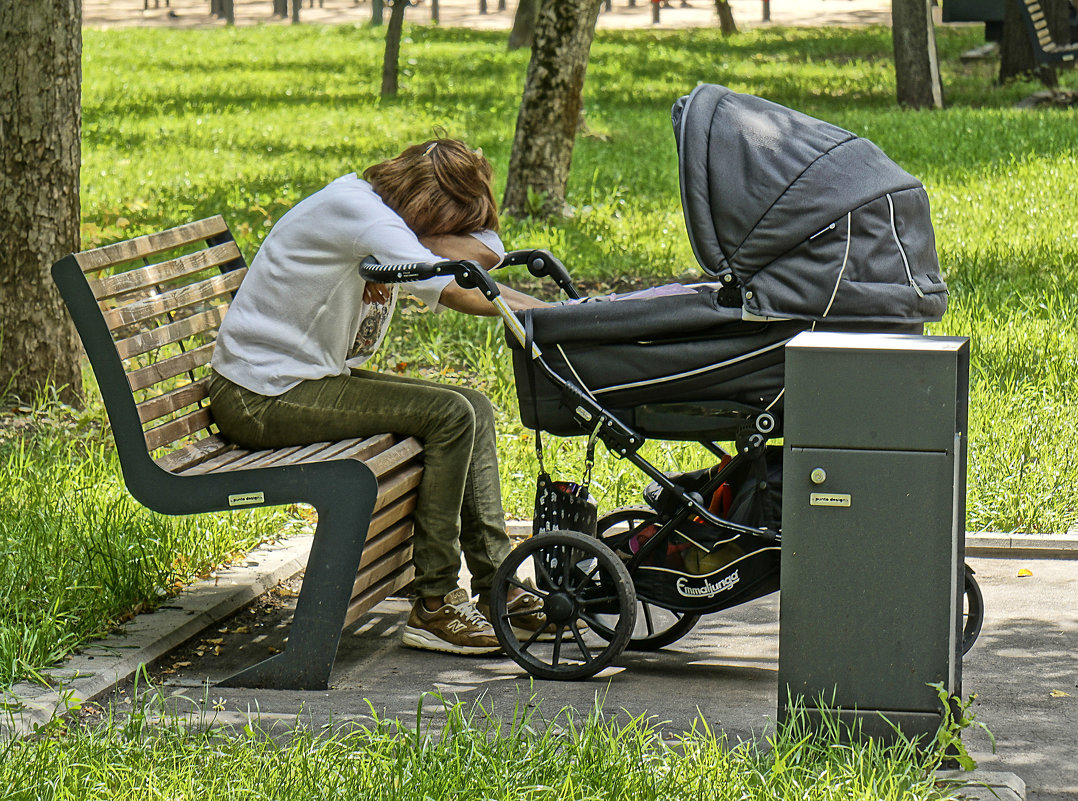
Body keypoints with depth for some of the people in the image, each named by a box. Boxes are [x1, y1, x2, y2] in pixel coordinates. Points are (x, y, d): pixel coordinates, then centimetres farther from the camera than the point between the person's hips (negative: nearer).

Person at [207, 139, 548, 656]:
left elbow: (486, 251, -3)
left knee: (474, 408, 6)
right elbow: (455, 291, -27)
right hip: (262, 396, -10)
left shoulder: (382, 220, 10)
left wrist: (421, 246, -17)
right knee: (450, 414, -18)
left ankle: (496, 587, 8)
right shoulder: (351, 206, -20)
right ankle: (433, 607, -12)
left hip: (312, 379, 10)